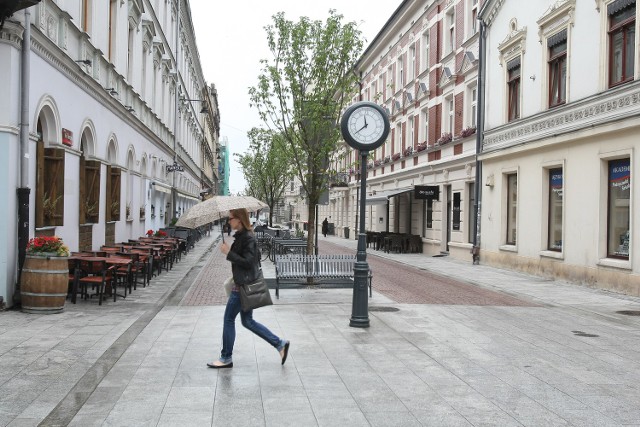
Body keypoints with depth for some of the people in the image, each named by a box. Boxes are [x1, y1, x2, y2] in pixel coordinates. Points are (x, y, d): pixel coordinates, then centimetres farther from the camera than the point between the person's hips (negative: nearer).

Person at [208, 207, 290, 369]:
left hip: (243, 286, -10)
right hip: (243, 284, 10)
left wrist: (228, 252, -21)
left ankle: (226, 358, 14)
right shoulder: (242, 235, 11)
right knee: (247, 321, 15)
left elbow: (248, 262, -24)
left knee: (229, 319, 2)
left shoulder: (247, 238, -18)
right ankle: (280, 344, 17)